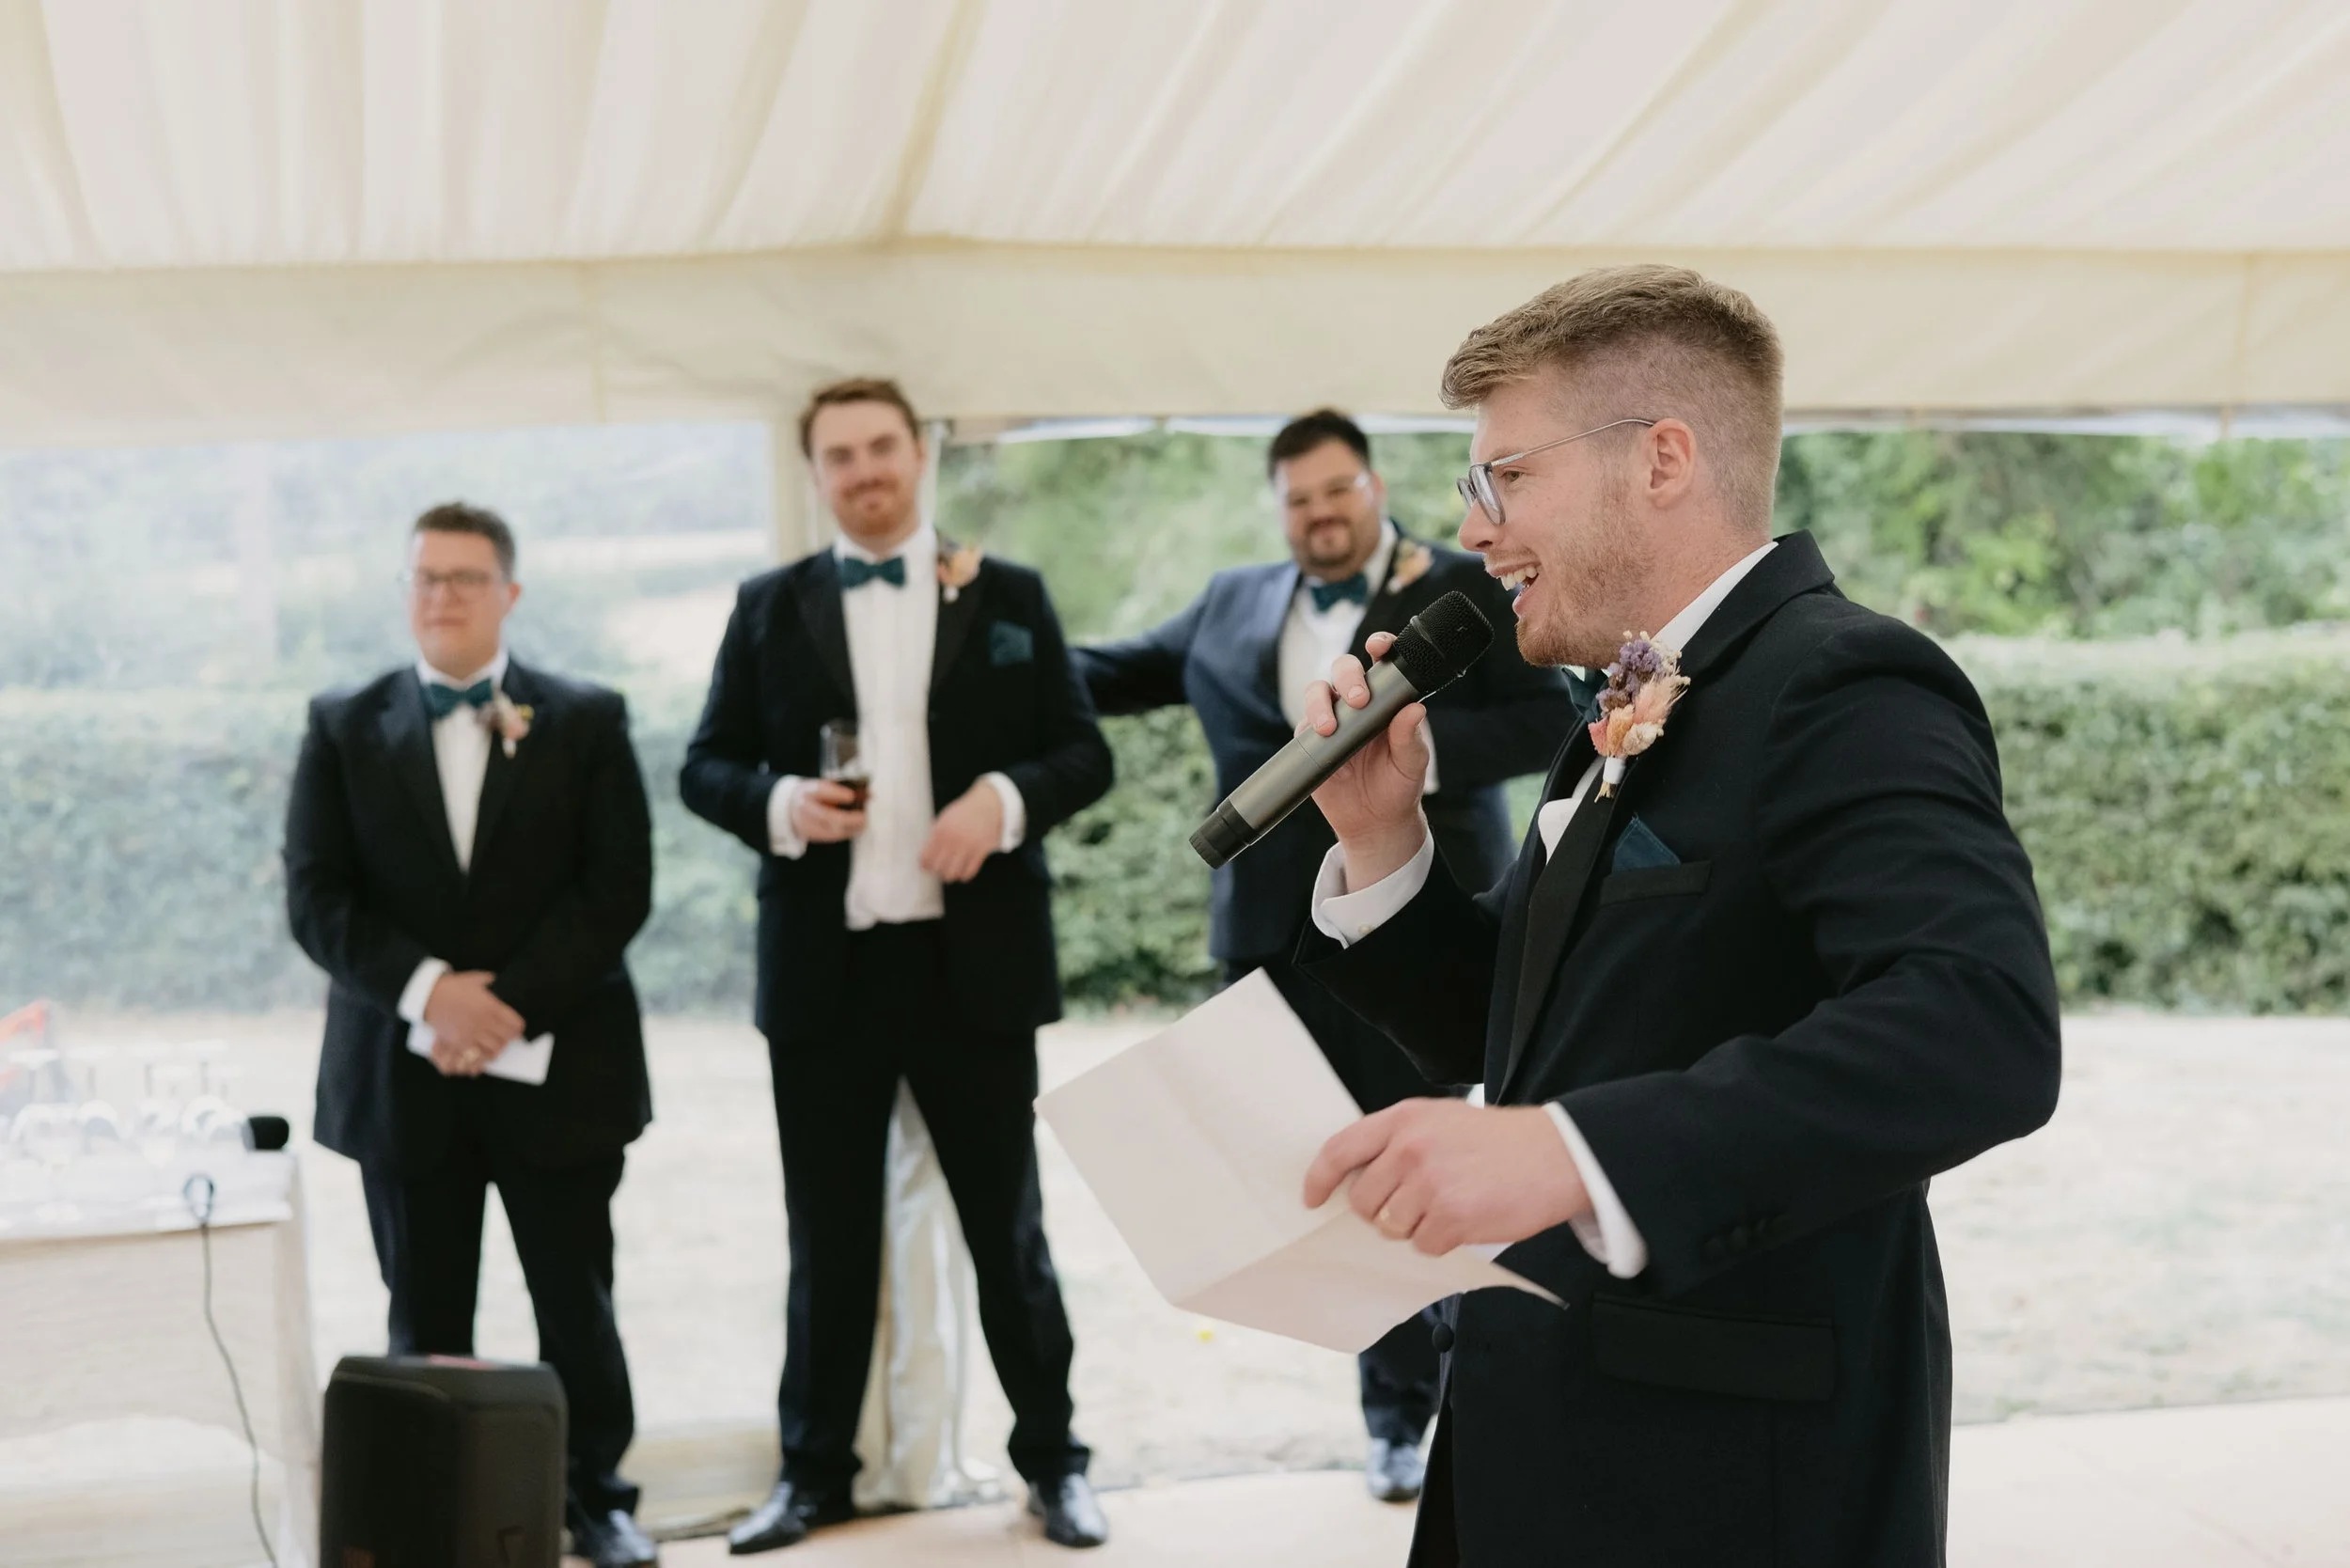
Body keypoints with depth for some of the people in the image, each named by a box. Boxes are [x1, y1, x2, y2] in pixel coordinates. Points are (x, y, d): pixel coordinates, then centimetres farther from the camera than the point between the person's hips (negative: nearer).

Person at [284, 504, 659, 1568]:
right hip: (402, 1073, 1)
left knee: (576, 1302, 6)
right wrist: (427, 991, -16)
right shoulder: (344, 729, 7)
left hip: (556, 1068, -1)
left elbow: (617, 889, -4)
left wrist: (510, 1006, -14)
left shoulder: (586, 721, 3)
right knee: (425, 1318, 7)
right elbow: (315, 896, 0)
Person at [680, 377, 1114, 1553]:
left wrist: (1005, 799, -16)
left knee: (1008, 1228, 9)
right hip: (824, 970, 1)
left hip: (976, 962, -1)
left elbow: (1083, 753, 4)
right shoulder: (770, 608, 7)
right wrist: (777, 800, -14)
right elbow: (704, 766, 7)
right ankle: (814, 1472, 22)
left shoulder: (1010, 597, 5)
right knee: (828, 1238, 10)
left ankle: (1052, 1461, 22)